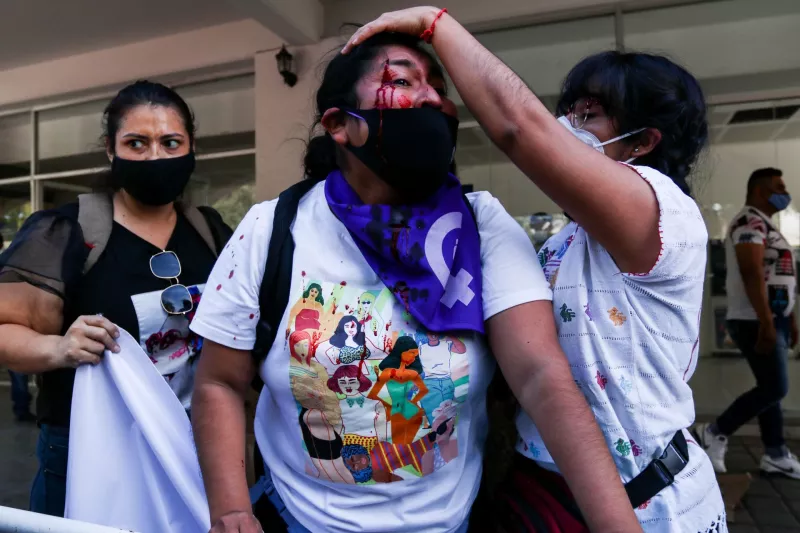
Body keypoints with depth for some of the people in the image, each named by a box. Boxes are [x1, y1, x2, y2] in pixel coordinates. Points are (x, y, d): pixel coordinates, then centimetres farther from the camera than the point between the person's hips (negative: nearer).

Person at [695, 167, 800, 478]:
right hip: (756, 321, -10)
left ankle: (775, 455, 18)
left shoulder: (765, 224, 20)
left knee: (771, 387, 11)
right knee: (775, 388, -8)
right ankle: (716, 432, 3)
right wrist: (765, 323, -28)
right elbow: (752, 273, -23)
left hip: (773, 319, 10)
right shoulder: (750, 222, -12)